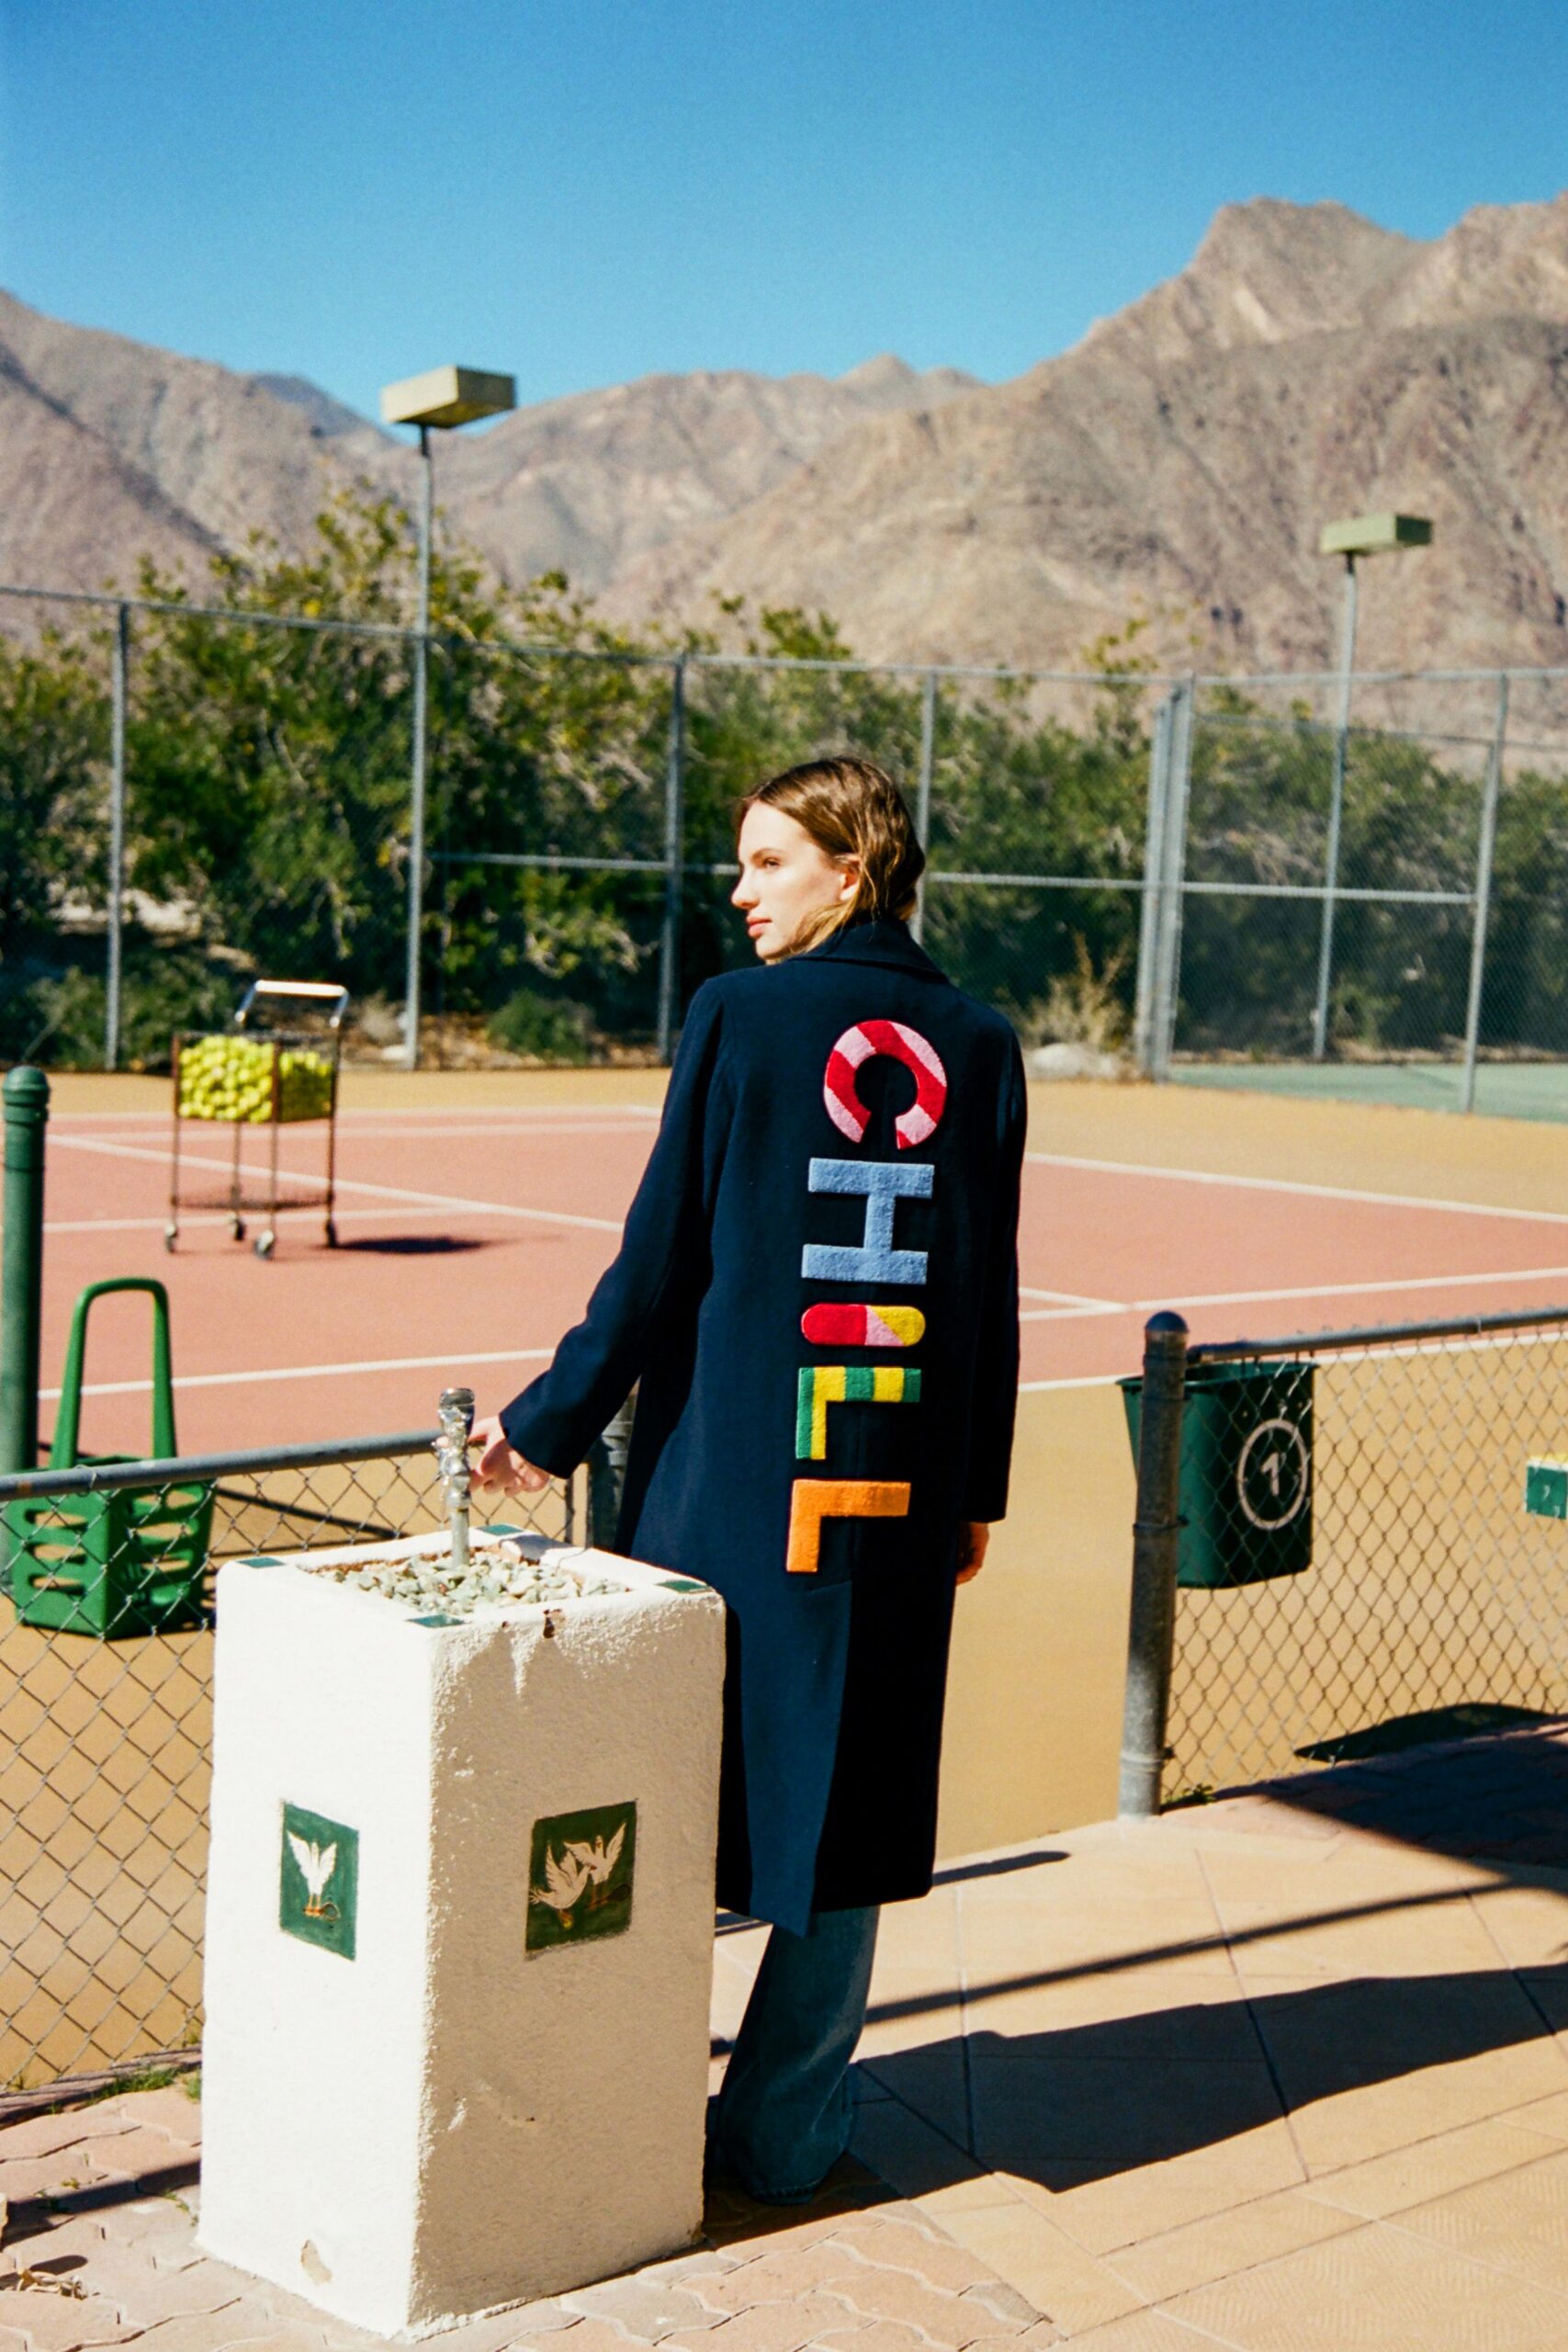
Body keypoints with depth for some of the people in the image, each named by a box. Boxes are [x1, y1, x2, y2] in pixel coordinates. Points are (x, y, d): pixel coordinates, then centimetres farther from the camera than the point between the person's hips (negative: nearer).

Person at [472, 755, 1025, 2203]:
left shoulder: (740, 1017, -7)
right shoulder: (977, 1044, 4)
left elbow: (662, 1261, -7)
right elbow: (990, 1297, 6)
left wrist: (550, 1426, 4)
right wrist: (976, 1491, 15)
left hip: (731, 1475, -3)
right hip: (902, 1483, 3)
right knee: (846, 1784, 11)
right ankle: (787, 2126, 19)